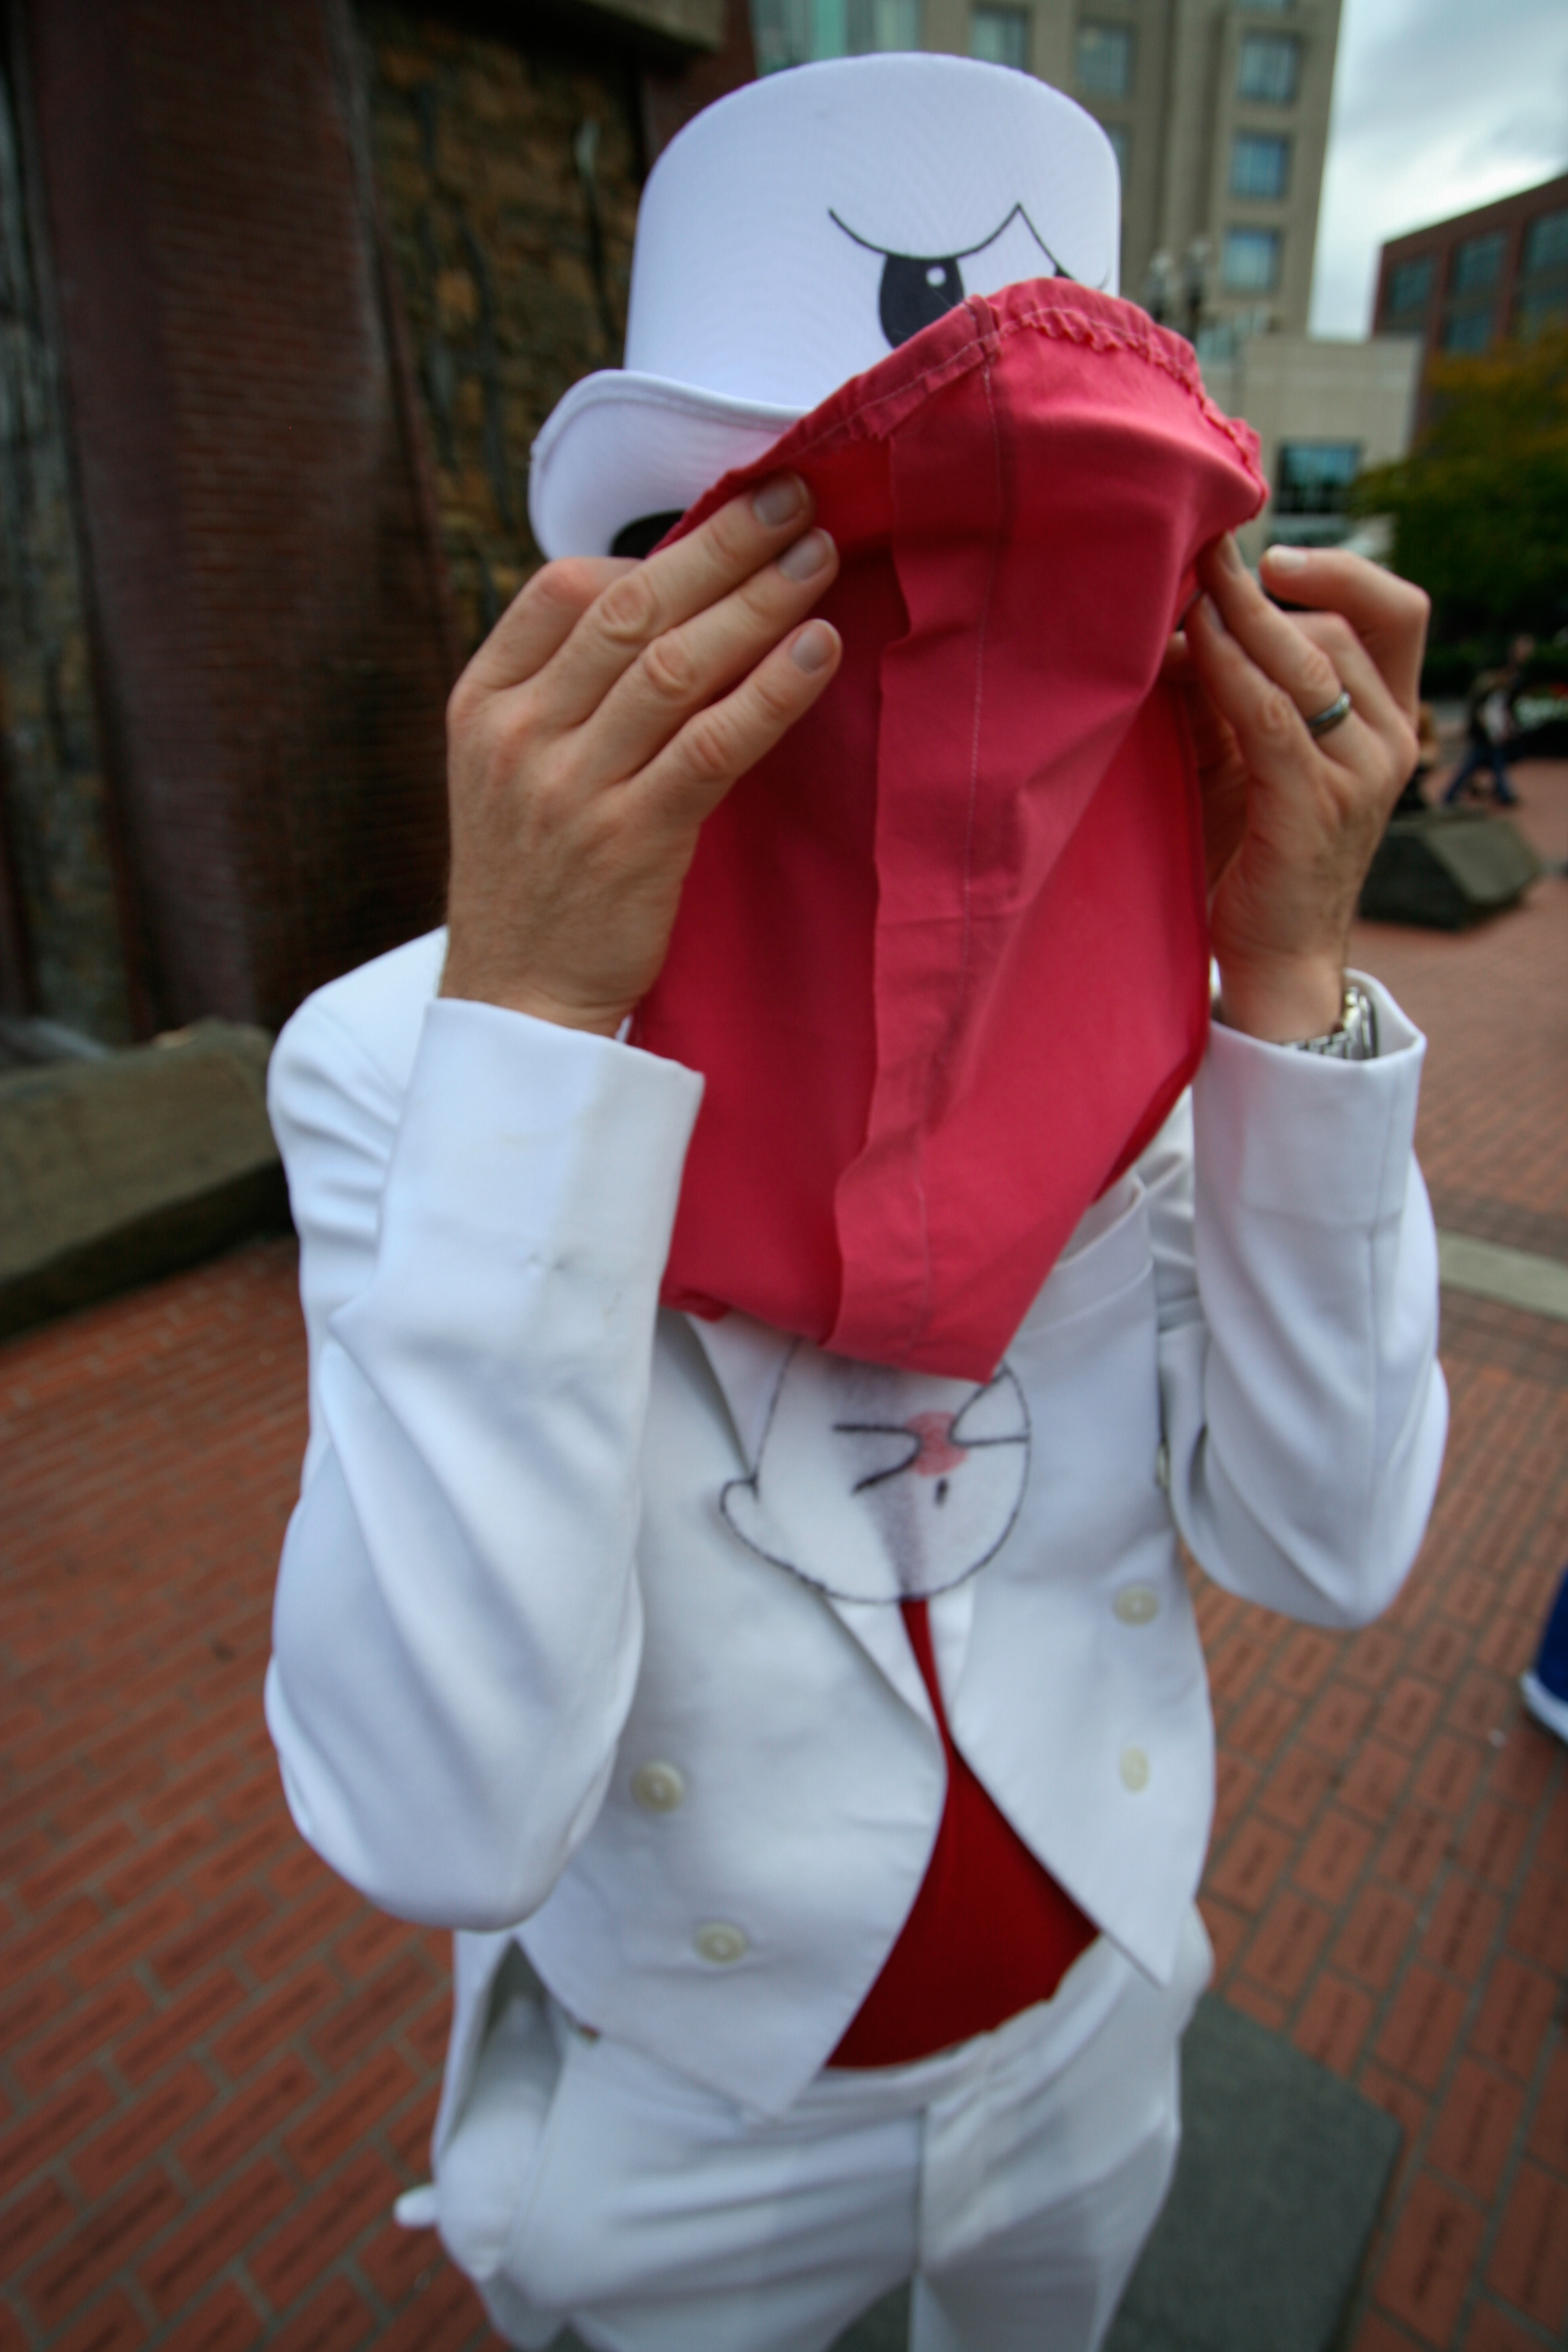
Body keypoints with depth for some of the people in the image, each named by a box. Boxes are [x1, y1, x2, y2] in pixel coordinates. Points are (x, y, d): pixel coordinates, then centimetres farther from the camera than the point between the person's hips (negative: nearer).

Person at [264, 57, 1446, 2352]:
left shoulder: (1129, 1025, -17)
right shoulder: (404, 1063, -28)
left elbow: (1329, 1541, -19)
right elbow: (447, 1821, -35)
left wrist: (1289, 972, -30)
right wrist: (529, 1016, -43)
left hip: (1093, 2027, 4)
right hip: (687, 2132, -2)